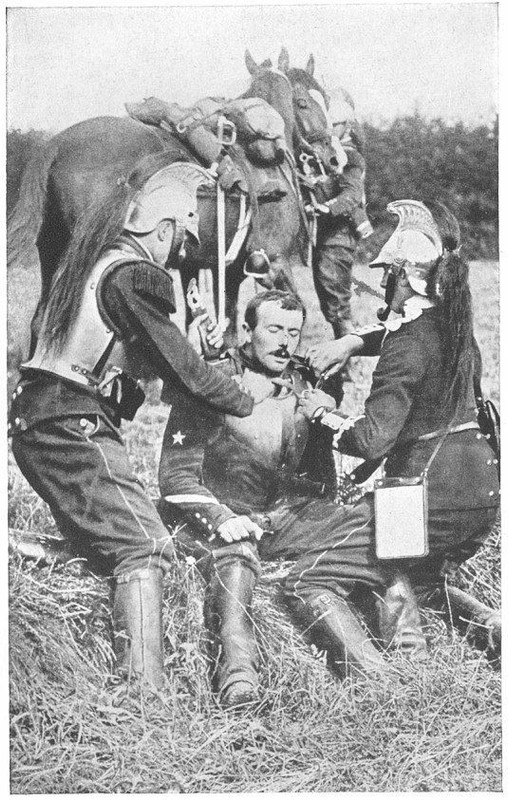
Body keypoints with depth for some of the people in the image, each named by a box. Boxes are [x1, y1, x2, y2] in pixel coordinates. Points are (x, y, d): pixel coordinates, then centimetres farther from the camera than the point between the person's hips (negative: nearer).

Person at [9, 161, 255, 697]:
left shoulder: (94, 259, 18)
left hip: (37, 416, 10)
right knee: (146, 545, -13)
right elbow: (180, 369, -11)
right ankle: (143, 689, -18)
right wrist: (250, 405, 0)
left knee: (108, 545, 17)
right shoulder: (132, 275, -12)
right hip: (72, 424, -10)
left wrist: (195, 347, 17)